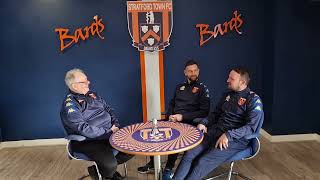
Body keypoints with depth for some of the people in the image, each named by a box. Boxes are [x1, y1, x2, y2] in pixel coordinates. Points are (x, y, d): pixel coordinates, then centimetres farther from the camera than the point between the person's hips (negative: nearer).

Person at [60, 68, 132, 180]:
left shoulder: (92, 95, 10)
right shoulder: (69, 105, -15)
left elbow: (108, 109, 16)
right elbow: (83, 129, -24)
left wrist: (116, 124, -3)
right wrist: (109, 132, -20)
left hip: (109, 133, 8)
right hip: (87, 141, -7)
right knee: (110, 165, -28)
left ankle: (108, 166, 13)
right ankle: (96, 171, 9)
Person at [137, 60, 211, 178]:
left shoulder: (202, 89, -1)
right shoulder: (179, 87, 17)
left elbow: (204, 112, -10)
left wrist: (182, 116, -17)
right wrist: (170, 116, -3)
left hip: (189, 122, -5)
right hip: (173, 120, 6)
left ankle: (169, 168, -12)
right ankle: (152, 162, 3)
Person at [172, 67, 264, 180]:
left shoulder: (253, 100, -5)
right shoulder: (228, 94, 16)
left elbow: (251, 127, -14)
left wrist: (228, 135, -25)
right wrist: (204, 123, 3)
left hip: (236, 139, -6)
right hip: (216, 132, 6)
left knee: (203, 162, -24)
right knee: (189, 155, -17)